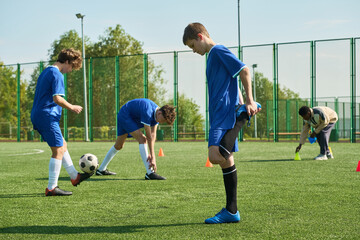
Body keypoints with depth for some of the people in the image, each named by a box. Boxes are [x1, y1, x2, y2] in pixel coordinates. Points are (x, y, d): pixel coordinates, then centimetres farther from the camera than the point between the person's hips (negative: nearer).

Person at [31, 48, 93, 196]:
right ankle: (51, 188, -7)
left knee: (63, 145, 19)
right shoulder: (57, 74, -13)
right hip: (47, 116, -11)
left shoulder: (46, 72, 19)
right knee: (58, 150, -8)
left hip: (38, 116, 11)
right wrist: (72, 108, -8)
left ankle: (74, 176, 29)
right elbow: (57, 98, -22)